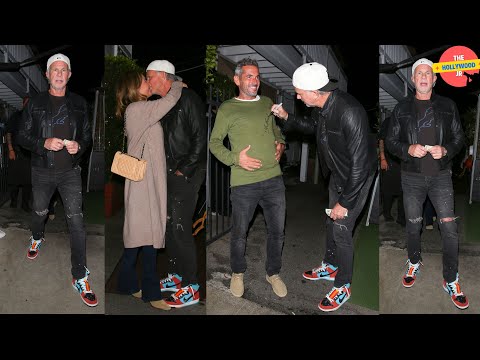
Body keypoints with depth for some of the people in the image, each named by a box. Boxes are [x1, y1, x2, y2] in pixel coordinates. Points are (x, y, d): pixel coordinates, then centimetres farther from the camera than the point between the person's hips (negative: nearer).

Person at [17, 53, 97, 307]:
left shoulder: (79, 103, 2)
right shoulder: (35, 103, -1)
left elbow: (87, 135, 9)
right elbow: (22, 136, 0)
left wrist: (79, 145, -13)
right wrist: (44, 143, -19)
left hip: (70, 172, -1)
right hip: (42, 172, 1)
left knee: (76, 221, -8)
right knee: (39, 212, 21)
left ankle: (80, 278, 0)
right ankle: (37, 238, 58)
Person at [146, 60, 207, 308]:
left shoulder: (187, 98, -11)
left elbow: (201, 138, -15)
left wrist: (184, 170, -15)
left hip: (187, 174, -9)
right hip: (170, 173, 9)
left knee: (181, 228, -7)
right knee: (170, 225, 13)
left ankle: (191, 288, 4)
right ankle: (176, 276, 28)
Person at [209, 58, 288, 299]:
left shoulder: (267, 103, 13)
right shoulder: (227, 108, -1)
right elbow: (214, 142, 0)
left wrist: (280, 144, 7)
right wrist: (234, 158, -15)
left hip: (274, 179, 4)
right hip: (244, 183, -4)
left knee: (277, 231, 13)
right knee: (239, 233, 10)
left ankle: (273, 273, 35)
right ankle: (238, 273, 35)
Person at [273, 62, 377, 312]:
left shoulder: (349, 113, -36)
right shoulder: (322, 105, -11)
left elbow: (359, 163, -32)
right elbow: (312, 127, 14)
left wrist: (345, 202, -25)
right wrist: (286, 117, 0)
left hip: (357, 178, -8)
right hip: (338, 172, 8)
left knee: (341, 230, 0)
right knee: (331, 220, 21)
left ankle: (343, 287, 22)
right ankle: (330, 266, 45)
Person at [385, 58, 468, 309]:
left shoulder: (447, 106, 4)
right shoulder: (402, 108, 2)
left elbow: (459, 137, 7)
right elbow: (390, 142, 4)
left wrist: (445, 150, -14)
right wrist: (409, 149, -16)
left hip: (440, 176, 0)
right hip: (412, 177, 1)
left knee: (449, 228, -4)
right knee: (413, 225, 13)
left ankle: (451, 282, 10)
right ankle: (414, 262, 39)